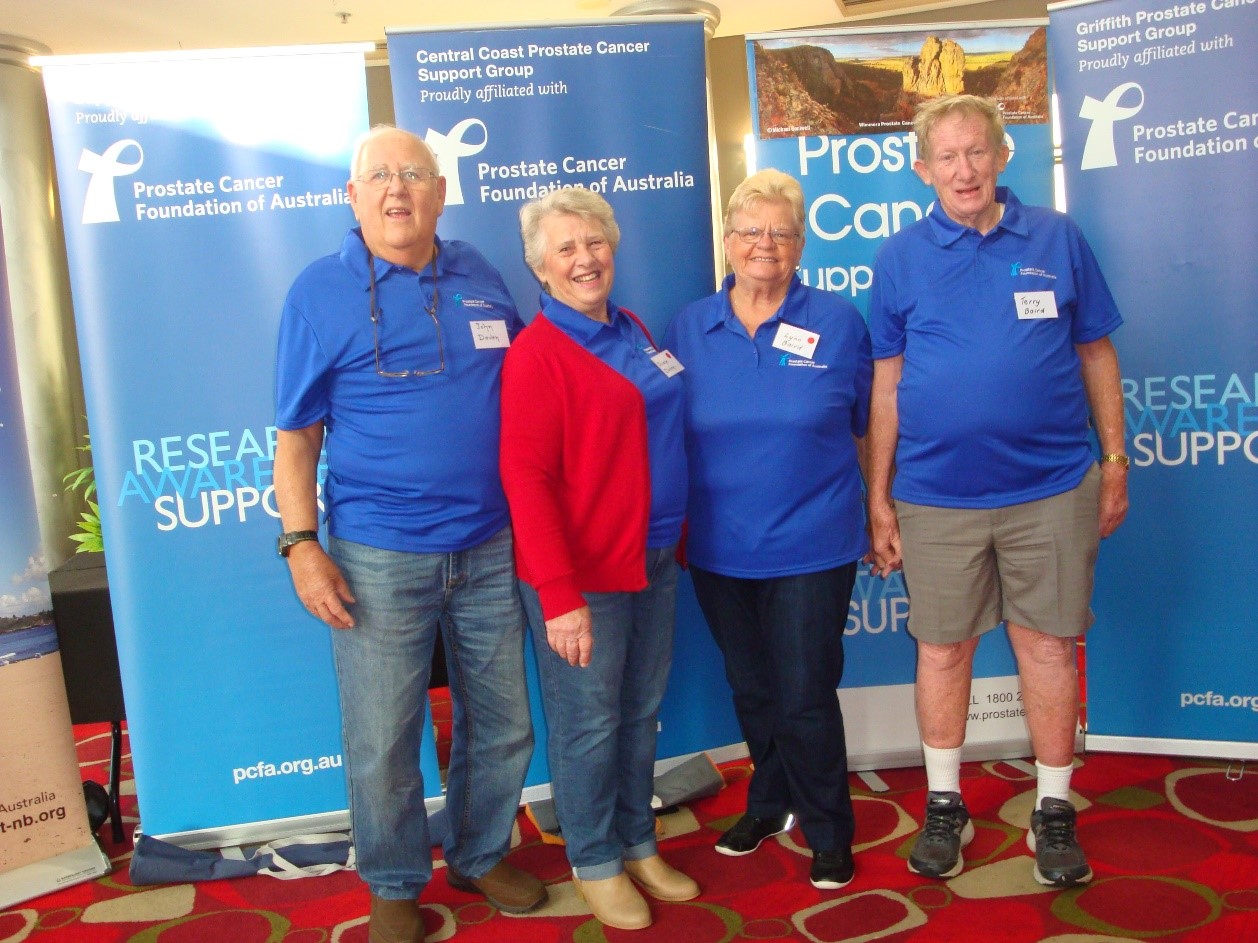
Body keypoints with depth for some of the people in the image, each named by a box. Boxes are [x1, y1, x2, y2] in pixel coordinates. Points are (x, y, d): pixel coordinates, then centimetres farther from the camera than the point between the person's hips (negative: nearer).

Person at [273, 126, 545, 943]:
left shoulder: (481, 279, 7)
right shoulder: (320, 293, -3)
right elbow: (296, 437, -3)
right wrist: (302, 546, -10)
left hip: (491, 550, 4)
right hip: (378, 560, -3)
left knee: (502, 726, 16)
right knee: (382, 743, 6)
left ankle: (481, 856, 40)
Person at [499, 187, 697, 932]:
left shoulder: (632, 332, 10)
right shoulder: (538, 353, -12)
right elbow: (526, 479, -17)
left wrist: (675, 541, 13)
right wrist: (560, 597, -21)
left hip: (655, 561, 7)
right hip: (584, 575, -7)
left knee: (642, 716, 17)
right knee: (589, 725, 6)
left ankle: (639, 844, 35)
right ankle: (595, 863, 26)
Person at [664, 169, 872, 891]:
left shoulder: (838, 323, -3)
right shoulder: (690, 328, 3)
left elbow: (869, 427, 4)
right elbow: (672, 435, 9)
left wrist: (880, 519, 6)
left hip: (811, 549, -3)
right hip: (719, 552, 3)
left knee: (805, 698, 3)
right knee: (752, 693, 18)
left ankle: (829, 834, 25)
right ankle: (772, 805, 41)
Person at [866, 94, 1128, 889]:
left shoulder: (1058, 240, 3)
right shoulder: (901, 258, 3)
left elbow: (1096, 354, 8)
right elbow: (886, 384, 3)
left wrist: (1115, 461, 4)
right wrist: (879, 497, 1)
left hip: (1052, 488, 0)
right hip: (936, 495, 0)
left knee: (1048, 645, 8)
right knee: (943, 648, 9)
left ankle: (1055, 811, 25)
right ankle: (945, 806, 26)